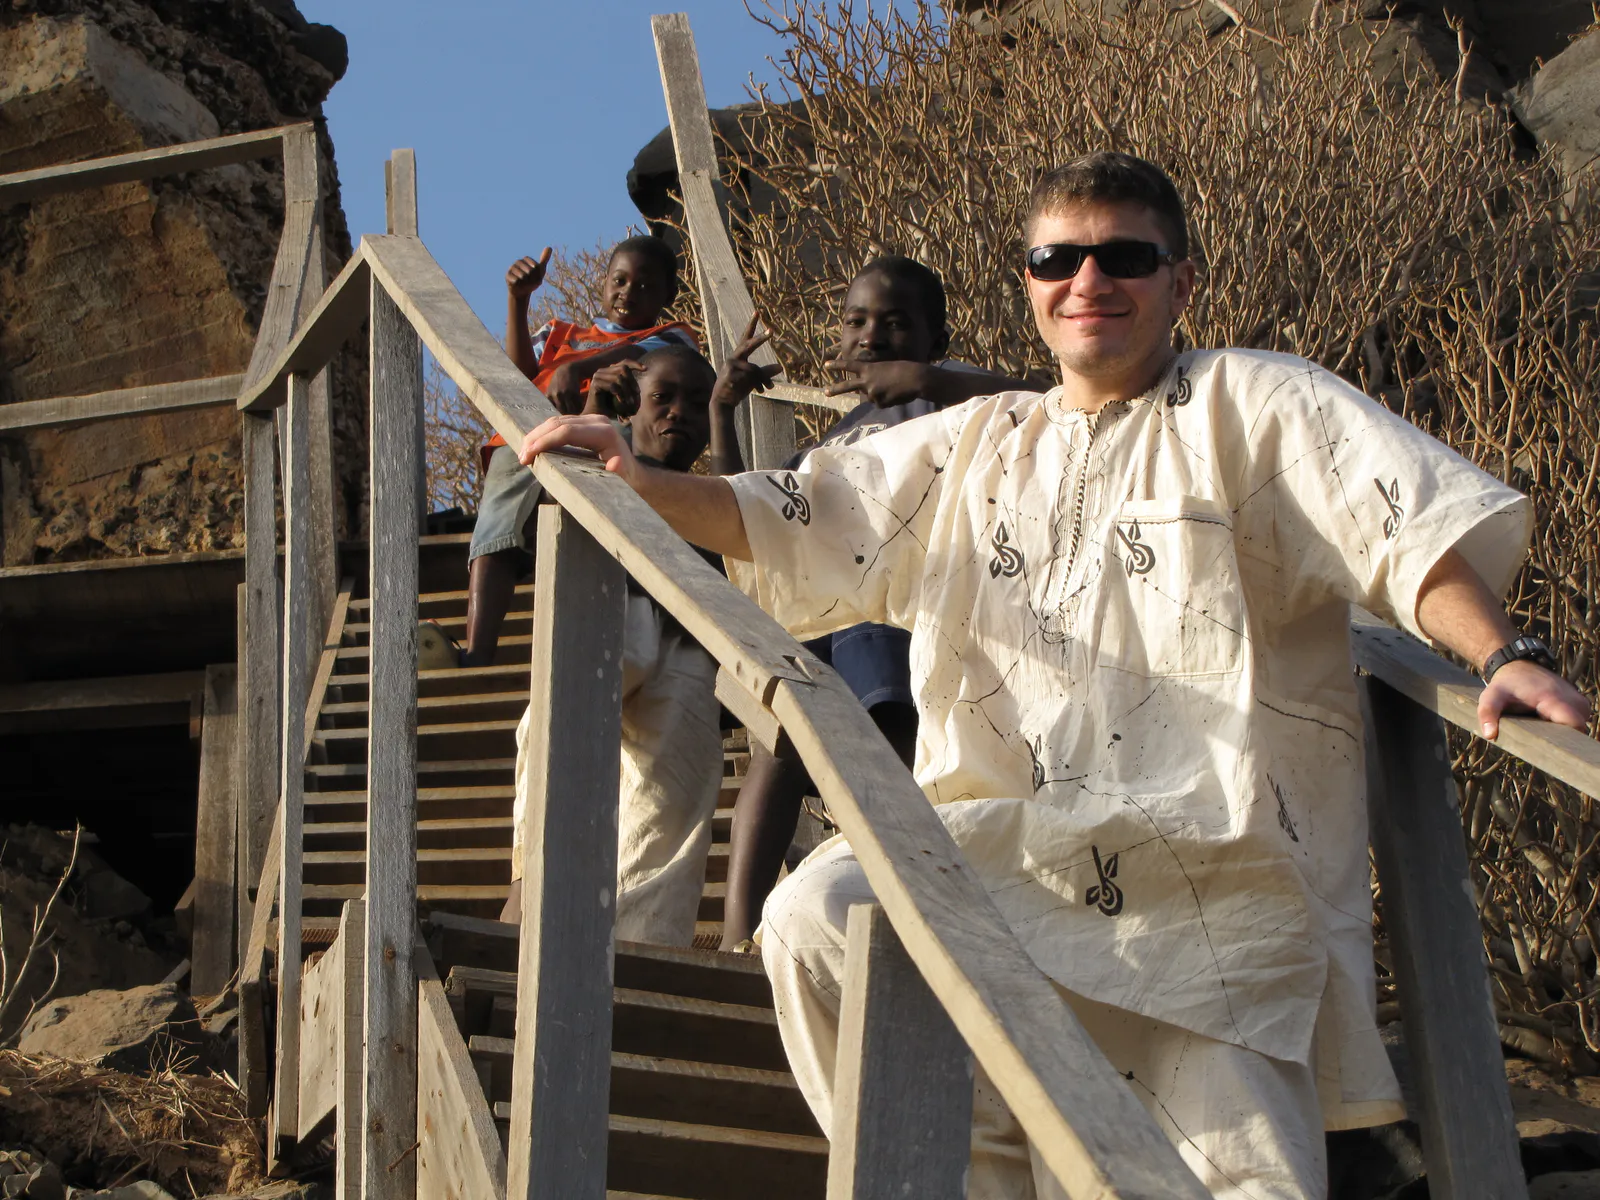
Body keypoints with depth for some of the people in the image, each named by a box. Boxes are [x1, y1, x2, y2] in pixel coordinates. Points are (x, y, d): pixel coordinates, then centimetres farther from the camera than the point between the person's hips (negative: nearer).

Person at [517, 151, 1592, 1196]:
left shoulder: (1251, 405, 7)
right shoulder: (972, 448, 22)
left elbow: (1412, 520, -7)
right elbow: (792, 524, 23)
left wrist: (1502, 656, -24)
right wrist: (636, 481, 9)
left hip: (1221, 875, -4)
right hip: (1008, 842, 4)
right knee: (816, 916, -22)